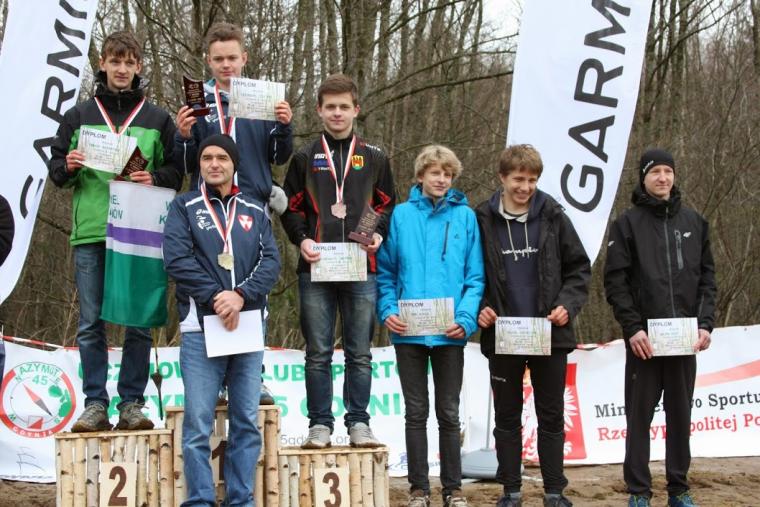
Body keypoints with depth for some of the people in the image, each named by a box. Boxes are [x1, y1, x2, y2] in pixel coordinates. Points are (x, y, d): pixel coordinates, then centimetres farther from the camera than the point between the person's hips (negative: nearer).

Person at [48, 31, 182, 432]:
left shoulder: (157, 119, 10)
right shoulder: (79, 116, 12)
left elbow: (177, 173, 9)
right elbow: (55, 169, 13)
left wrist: (154, 178, -11)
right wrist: (69, 167, -8)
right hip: (90, 233, 1)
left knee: (139, 323, 2)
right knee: (90, 323, 1)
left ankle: (132, 403, 9)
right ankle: (95, 405, 7)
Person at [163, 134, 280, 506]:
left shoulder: (254, 211, 14)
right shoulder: (184, 207, 7)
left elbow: (271, 260, 3)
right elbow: (176, 258, -7)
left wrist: (241, 295, -14)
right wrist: (215, 297, -15)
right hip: (201, 327, -3)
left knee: (247, 423, 5)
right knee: (198, 424, -5)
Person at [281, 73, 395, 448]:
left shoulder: (374, 158, 13)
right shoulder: (305, 158, 12)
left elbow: (387, 205, 17)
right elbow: (291, 208, 12)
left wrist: (379, 234, -3)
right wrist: (301, 239, -6)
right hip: (315, 269, 0)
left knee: (360, 352, 2)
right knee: (318, 353, 2)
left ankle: (358, 422, 9)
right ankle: (319, 424, 8)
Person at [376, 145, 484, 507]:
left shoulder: (465, 217, 2)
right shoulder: (401, 215, 2)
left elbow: (475, 277, 0)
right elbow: (385, 272, 4)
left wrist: (466, 318, -14)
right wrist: (388, 311, -10)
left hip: (449, 332, 0)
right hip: (408, 331, 0)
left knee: (448, 413, 9)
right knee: (416, 412, 7)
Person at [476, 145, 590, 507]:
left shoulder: (553, 217, 0)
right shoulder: (483, 221, -2)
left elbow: (579, 268, 6)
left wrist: (568, 304, -8)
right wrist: (480, 308, -8)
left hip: (550, 335, 0)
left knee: (551, 417, 7)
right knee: (507, 417, 9)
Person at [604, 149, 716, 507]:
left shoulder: (694, 222, 10)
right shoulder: (627, 224, 0)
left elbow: (706, 278, 11)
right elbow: (615, 282, -4)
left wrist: (705, 324, -1)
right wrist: (632, 327, -12)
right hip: (644, 339, -3)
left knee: (680, 415, 8)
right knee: (639, 416, 2)